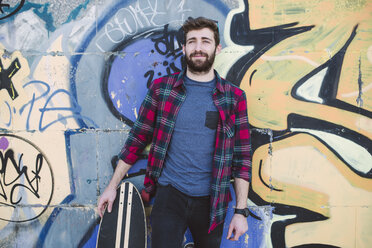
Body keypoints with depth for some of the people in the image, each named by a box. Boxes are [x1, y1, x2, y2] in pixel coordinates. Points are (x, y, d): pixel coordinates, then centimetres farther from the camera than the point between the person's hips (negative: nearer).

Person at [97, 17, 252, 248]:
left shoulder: (234, 97, 0)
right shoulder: (161, 88, 0)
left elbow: (242, 157, 0)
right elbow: (137, 140, 4)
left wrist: (241, 211, -2)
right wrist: (112, 186, 5)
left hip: (211, 201, 1)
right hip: (169, 194, -1)